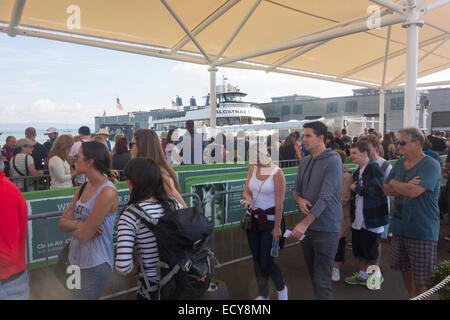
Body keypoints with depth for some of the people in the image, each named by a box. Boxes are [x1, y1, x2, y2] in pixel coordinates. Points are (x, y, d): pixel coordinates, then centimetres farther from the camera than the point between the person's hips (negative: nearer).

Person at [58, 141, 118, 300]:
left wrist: (71, 224, -6)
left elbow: (85, 235, -23)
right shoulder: (83, 188, 3)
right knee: (76, 295, 24)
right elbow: (62, 223, 2)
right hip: (75, 257, 8)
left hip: (95, 264, -8)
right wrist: (78, 224, -16)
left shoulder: (108, 191, -23)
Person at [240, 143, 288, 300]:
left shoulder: (277, 173, -15)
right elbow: (246, 191, 6)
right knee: (257, 260, 12)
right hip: (254, 219, 6)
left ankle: (281, 289, 25)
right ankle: (263, 295, 31)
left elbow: (279, 203, -14)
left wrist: (277, 227, -14)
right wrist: (248, 199, -19)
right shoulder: (252, 169, 3)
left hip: (270, 220, -6)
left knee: (266, 261, -4)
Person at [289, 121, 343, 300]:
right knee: (313, 275, 18)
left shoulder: (333, 161, -13)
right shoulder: (304, 161, 10)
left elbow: (326, 197, -21)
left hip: (325, 229, -7)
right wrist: (300, 199, -9)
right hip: (307, 227, 7)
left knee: (322, 281, -3)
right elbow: (296, 189, 15)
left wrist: (305, 223, -26)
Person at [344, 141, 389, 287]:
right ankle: (362, 275, 34)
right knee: (358, 248, 17)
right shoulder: (358, 171, 12)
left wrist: (357, 188, -18)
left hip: (372, 219, -8)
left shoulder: (374, 169, -17)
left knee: (370, 250, 6)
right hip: (359, 218, 8)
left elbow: (378, 191, -25)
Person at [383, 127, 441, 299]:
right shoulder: (399, 163, 10)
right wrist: (405, 188, -13)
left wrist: (394, 183, -7)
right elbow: (386, 189, 7)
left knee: (421, 279, 1)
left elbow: (413, 192, -25)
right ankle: (412, 297, 37)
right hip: (399, 227, 7)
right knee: (404, 269, 19)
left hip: (422, 231, -7)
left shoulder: (431, 165, -13)